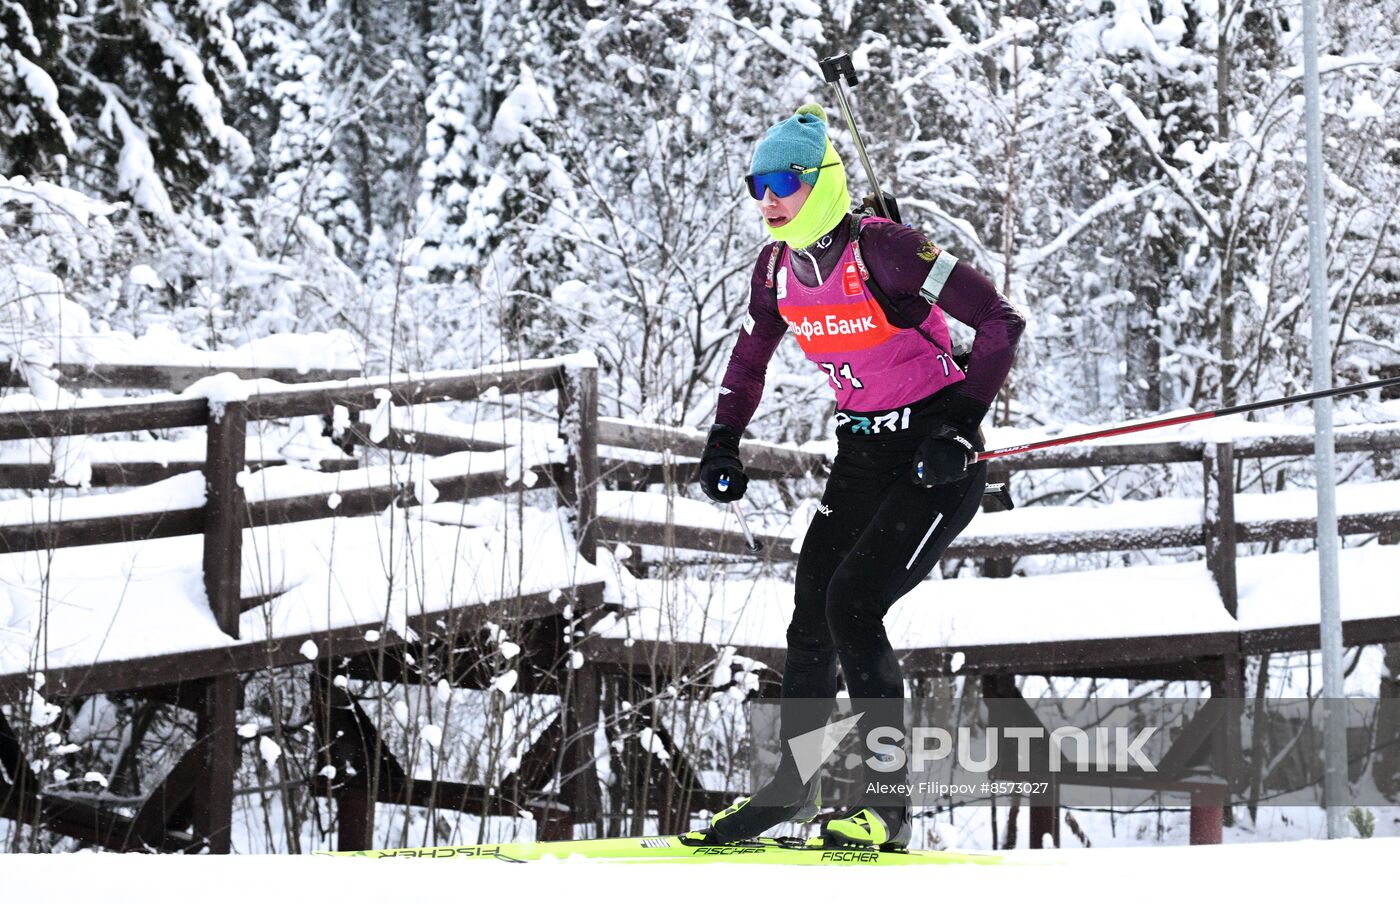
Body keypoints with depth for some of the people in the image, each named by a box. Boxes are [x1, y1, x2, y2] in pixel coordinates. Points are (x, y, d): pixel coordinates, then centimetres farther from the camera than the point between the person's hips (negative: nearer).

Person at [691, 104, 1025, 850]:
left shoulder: (881, 249, -21)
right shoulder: (778, 267, 1)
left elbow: (1000, 321, -22)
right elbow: (749, 359, 21)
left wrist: (964, 426, -26)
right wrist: (722, 444, 10)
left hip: (936, 455, -7)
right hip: (863, 450, 7)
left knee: (853, 605, -18)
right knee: (811, 612, 2)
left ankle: (888, 803, -11)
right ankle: (793, 781, 19)